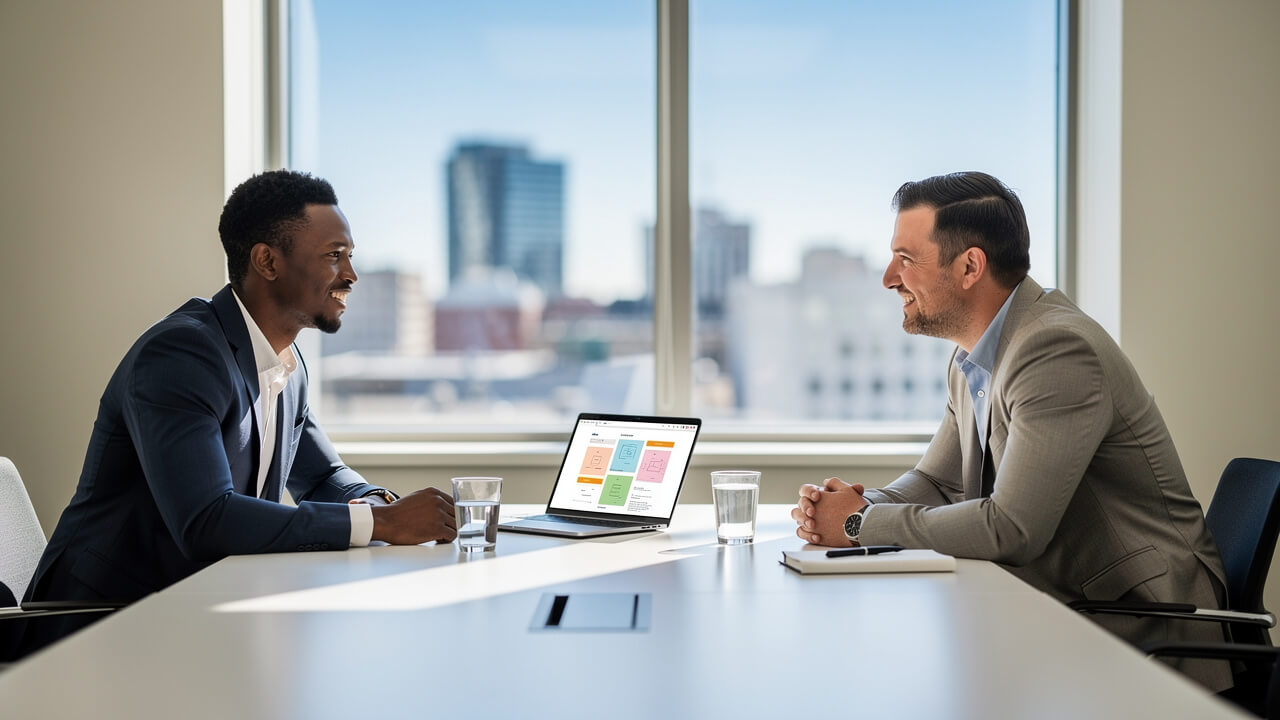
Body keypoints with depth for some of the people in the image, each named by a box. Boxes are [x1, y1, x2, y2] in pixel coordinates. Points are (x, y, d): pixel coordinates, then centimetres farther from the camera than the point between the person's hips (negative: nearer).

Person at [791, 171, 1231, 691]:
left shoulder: (1058, 350, -22)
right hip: (1060, 606, 8)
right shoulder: (972, 361, 8)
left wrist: (862, 524, -16)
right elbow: (936, 481, 16)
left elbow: (1012, 528, -26)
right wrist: (848, 509, -5)